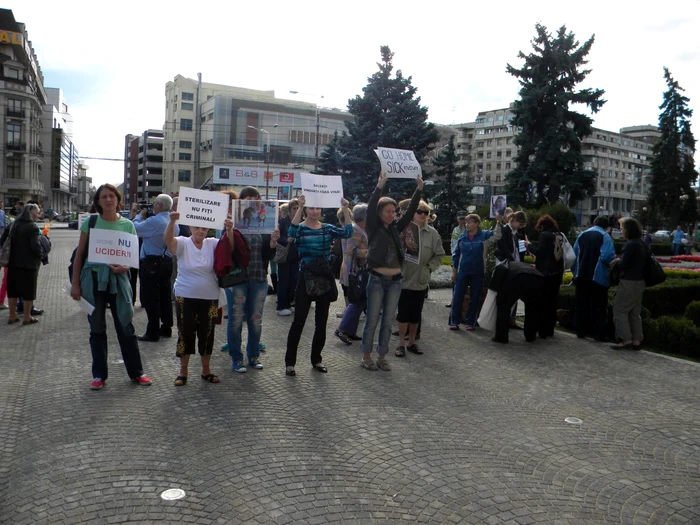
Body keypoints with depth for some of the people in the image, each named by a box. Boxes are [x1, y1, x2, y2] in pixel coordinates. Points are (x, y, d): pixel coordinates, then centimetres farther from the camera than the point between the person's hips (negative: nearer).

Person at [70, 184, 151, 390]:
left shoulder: (127, 225, 2)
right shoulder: (90, 223, 0)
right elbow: (79, 255, 3)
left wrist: (124, 266, -15)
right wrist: (75, 283, -1)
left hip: (118, 279, 0)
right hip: (93, 279, 0)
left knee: (125, 327, 4)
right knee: (97, 328, 8)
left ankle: (136, 372, 15)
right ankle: (99, 374, 20)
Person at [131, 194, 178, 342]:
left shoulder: (154, 221, -19)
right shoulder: (174, 223, 8)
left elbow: (135, 229, -10)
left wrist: (139, 215, 8)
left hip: (151, 263, -8)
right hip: (167, 262, 8)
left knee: (150, 298, -2)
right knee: (164, 296, 15)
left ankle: (152, 333, 1)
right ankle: (166, 328, 24)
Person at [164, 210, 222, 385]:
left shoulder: (212, 244, 2)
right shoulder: (183, 243, -5)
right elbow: (167, 240, -24)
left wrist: (229, 230, -31)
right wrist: (172, 221, -42)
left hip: (209, 298, 2)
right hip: (185, 297, -2)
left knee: (207, 333, 11)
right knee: (185, 333, 6)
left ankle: (206, 370, 25)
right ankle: (183, 371, 20)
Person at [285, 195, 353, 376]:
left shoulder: (328, 228, 6)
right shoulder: (300, 228, -3)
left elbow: (348, 233, -11)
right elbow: (291, 233, -28)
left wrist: (345, 209, -20)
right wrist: (300, 208, -35)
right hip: (306, 277, -4)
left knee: (322, 321, 11)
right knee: (299, 320, -1)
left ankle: (316, 359, 26)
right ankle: (290, 362, 11)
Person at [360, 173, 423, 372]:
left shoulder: (396, 228, 9)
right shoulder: (374, 229, -3)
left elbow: (410, 212, 5)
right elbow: (370, 209, -18)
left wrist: (419, 190, -4)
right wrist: (379, 187, -27)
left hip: (395, 281, 5)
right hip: (377, 280, -4)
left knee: (387, 322, 9)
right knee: (372, 321, 2)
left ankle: (382, 356, 18)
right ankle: (366, 357, 14)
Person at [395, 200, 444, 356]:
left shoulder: (432, 233, -1)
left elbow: (439, 254, 7)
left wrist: (430, 267, -2)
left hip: (421, 280, 3)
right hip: (404, 279, -3)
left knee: (416, 314, 12)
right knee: (403, 313, 3)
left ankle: (412, 342, 25)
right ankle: (401, 344, 14)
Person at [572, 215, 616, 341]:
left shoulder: (582, 235, 8)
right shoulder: (605, 237, -7)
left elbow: (574, 254, 12)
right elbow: (608, 257, -18)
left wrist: (575, 272, 21)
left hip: (581, 276, 4)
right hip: (598, 277, -4)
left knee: (582, 305, 12)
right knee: (599, 307, 4)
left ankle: (581, 331, 16)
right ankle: (599, 334, 3)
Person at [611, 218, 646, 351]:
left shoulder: (630, 244, -18)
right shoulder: (642, 244, 11)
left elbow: (623, 264, -19)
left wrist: (615, 262, 1)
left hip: (629, 282, -9)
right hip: (640, 281, 9)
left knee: (619, 311, -1)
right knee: (635, 312, 13)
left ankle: (626, 340, -2)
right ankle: (636, 341, 15)